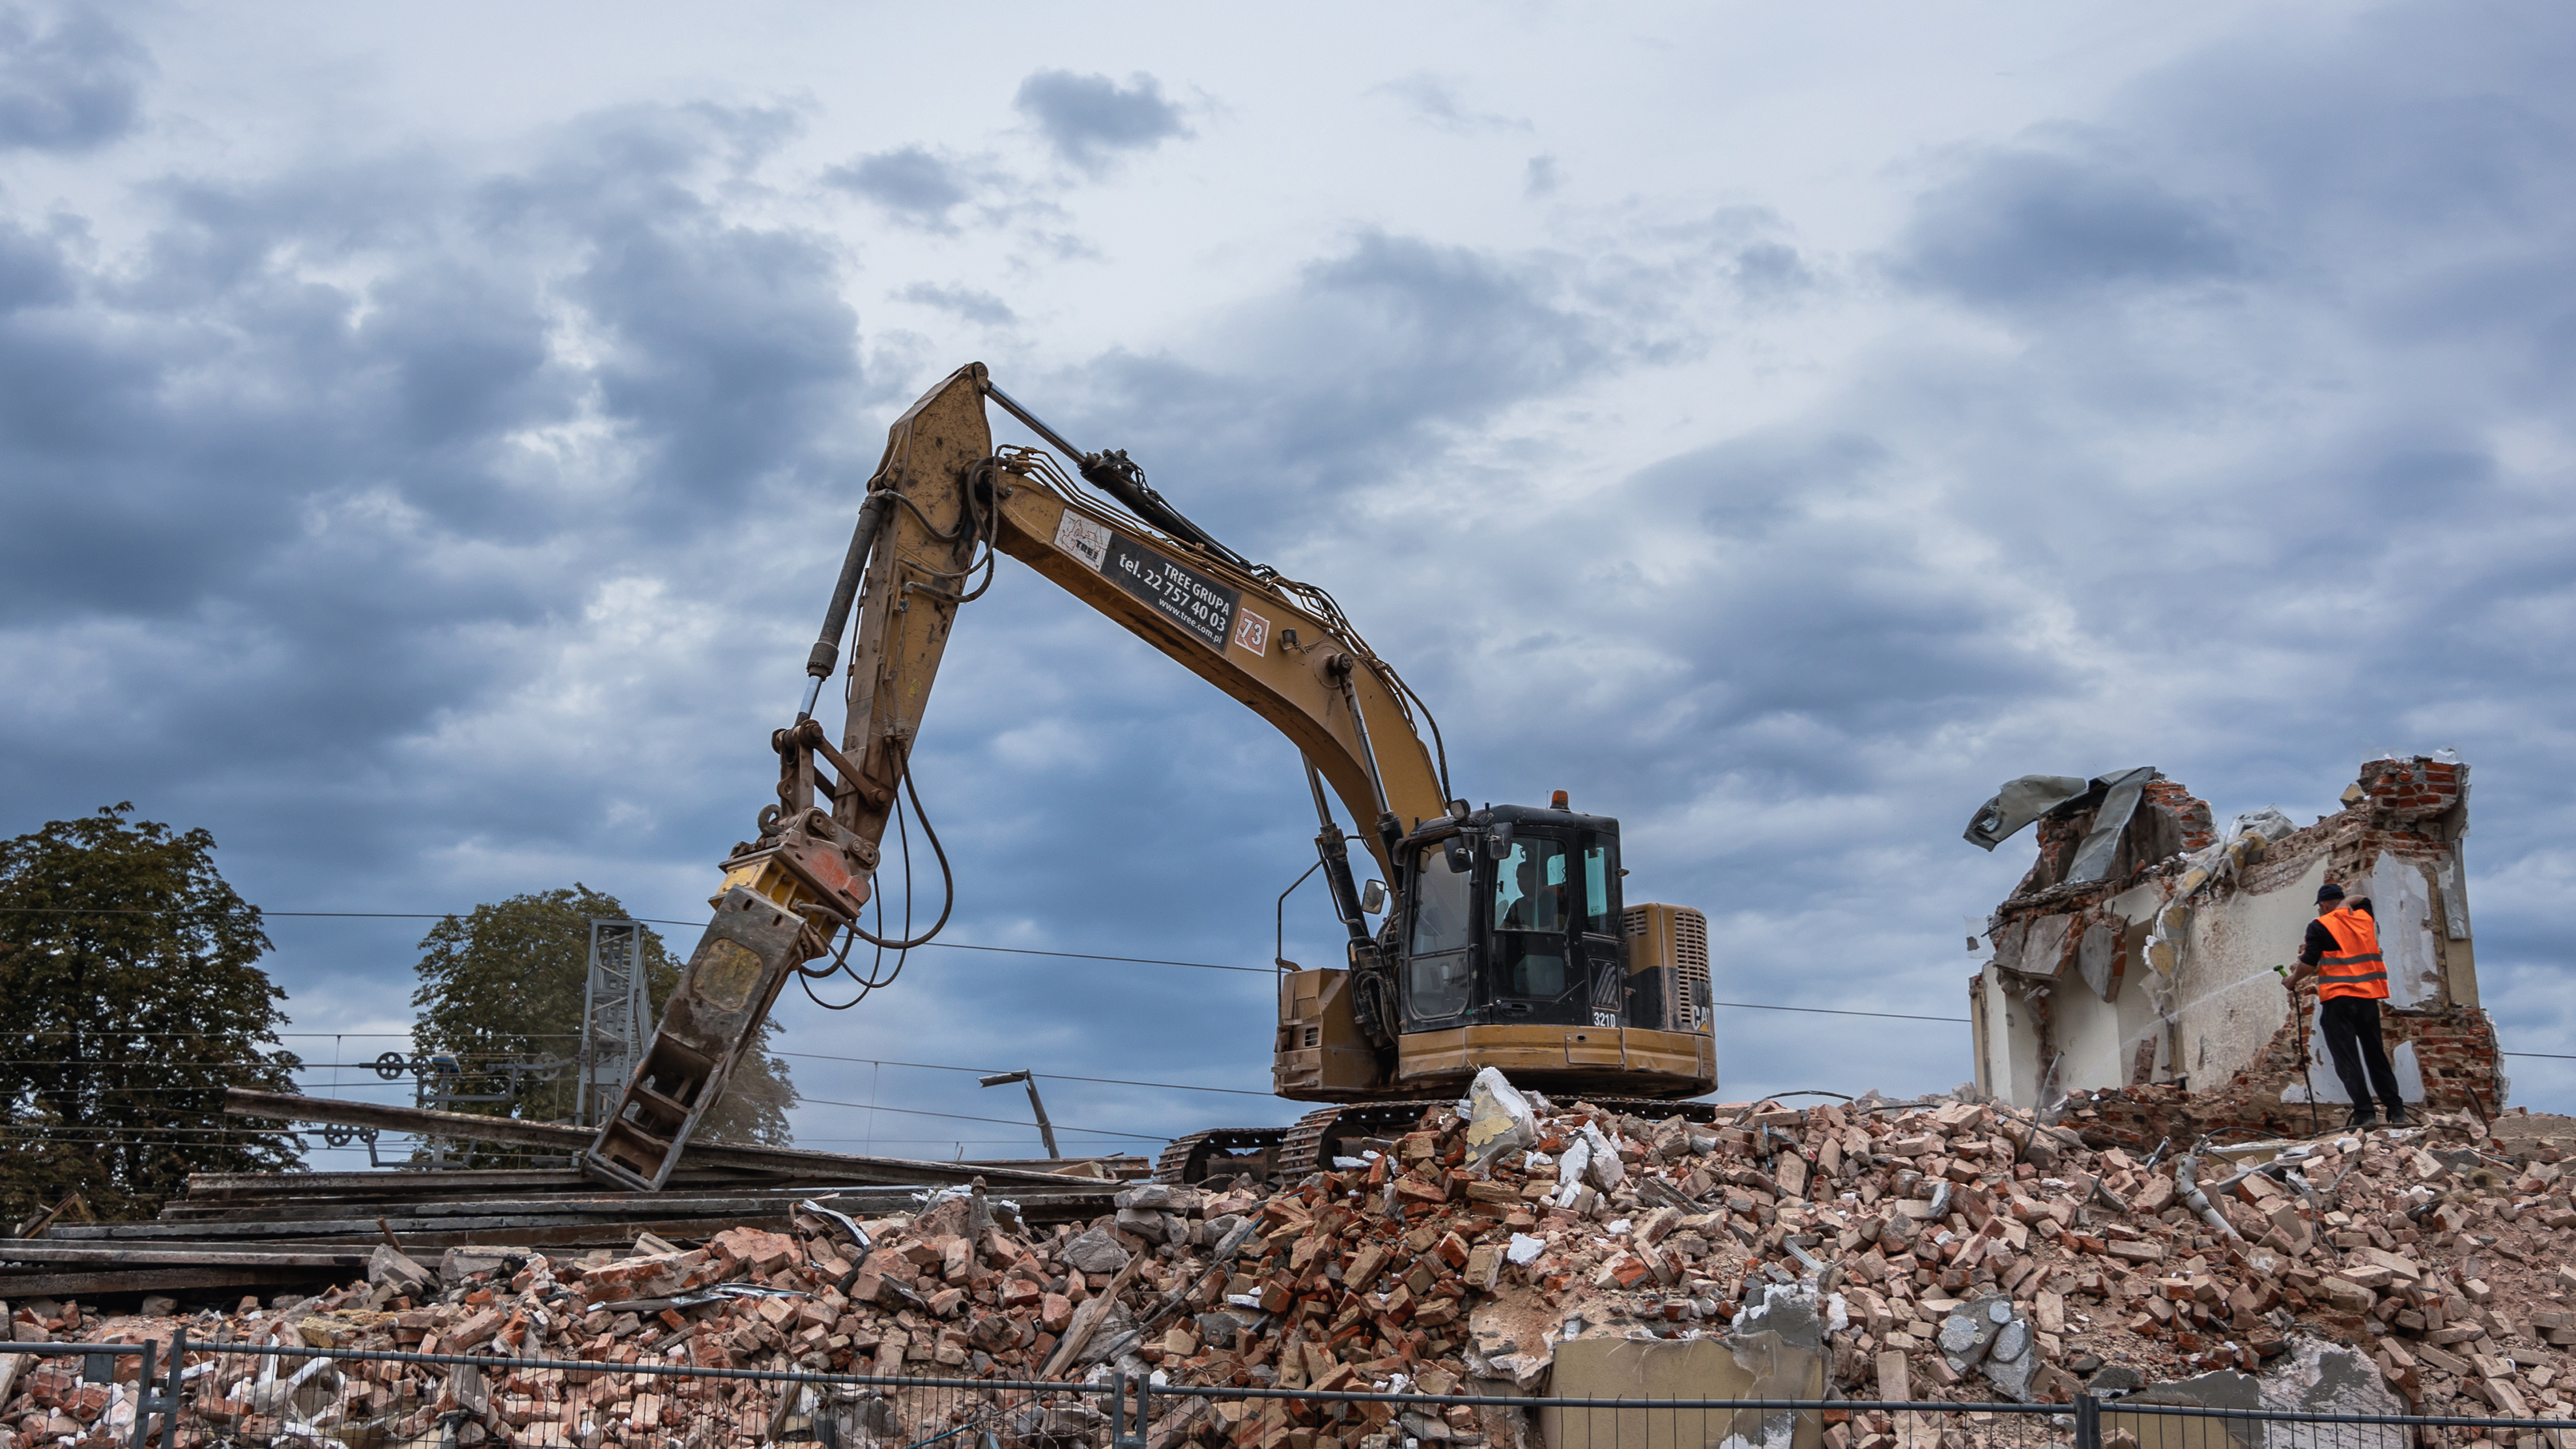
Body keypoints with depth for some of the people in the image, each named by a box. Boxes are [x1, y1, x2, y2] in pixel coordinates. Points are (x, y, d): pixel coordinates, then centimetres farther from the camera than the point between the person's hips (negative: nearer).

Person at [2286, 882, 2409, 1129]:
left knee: (2346, 1058, -2)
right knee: (2376, 1055, 12)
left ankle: (2364, 1113, -10)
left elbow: (2309, 964, -9)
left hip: (2338, 999, -5)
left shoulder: (2320, 926, -5)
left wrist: (2293, 980, 12)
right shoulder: (2365, 918, 12)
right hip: (2369, 997, 6)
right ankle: (2396, 1111, 8)